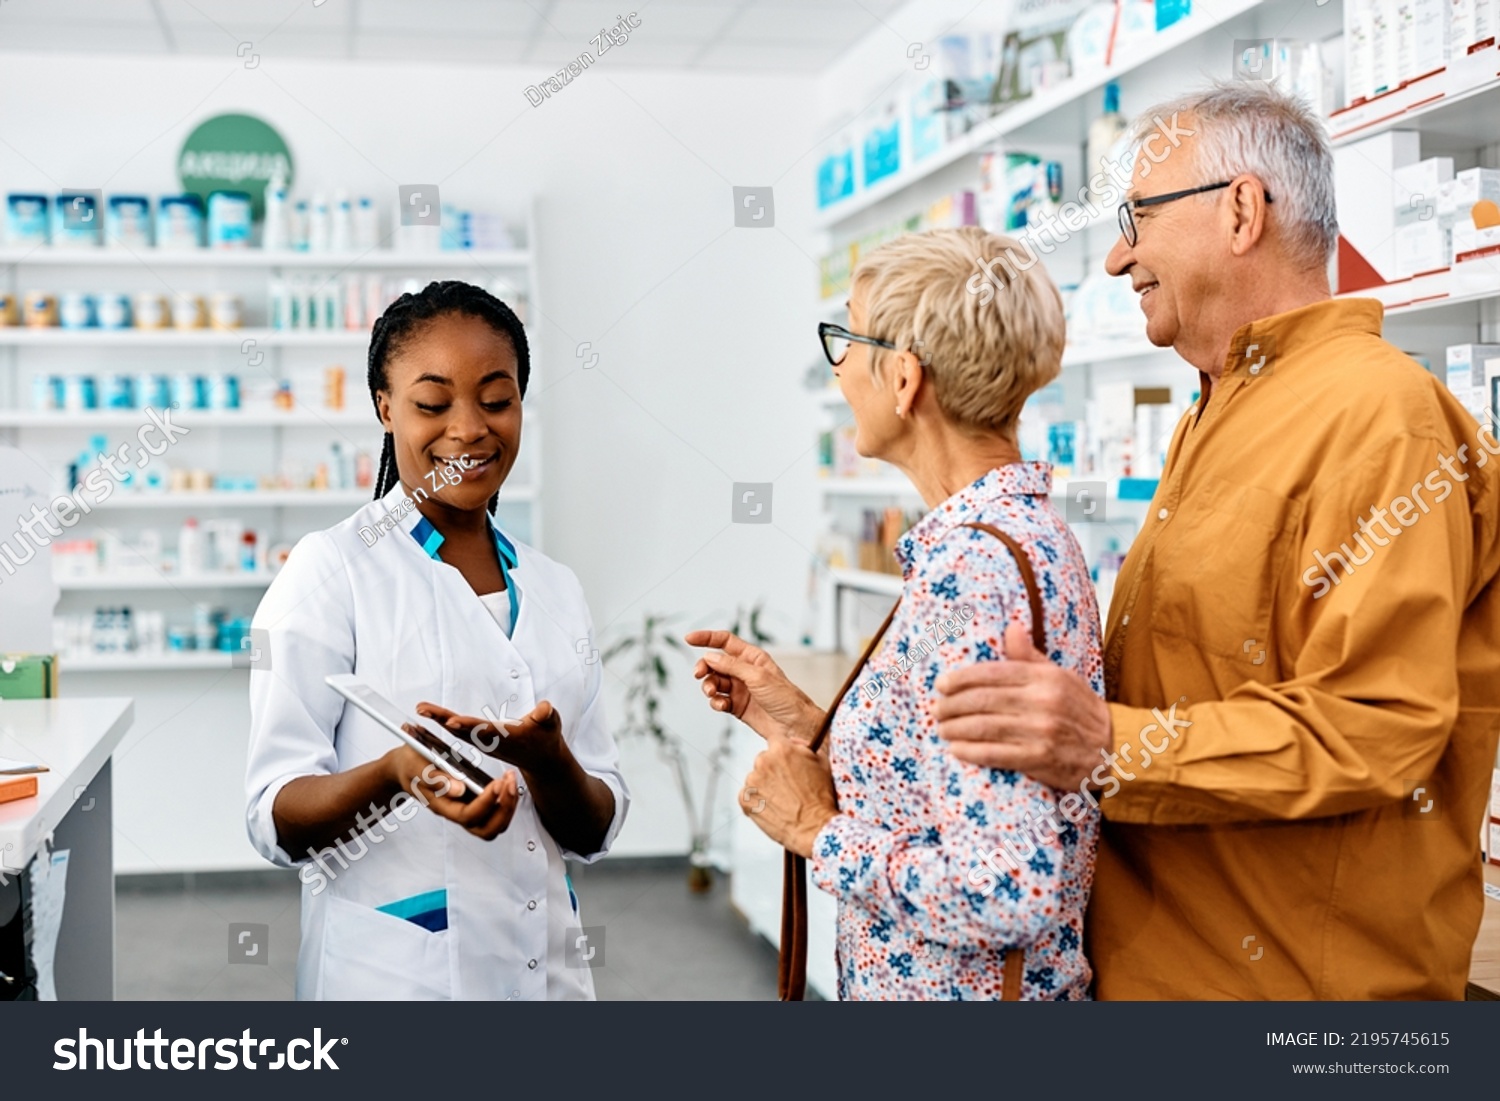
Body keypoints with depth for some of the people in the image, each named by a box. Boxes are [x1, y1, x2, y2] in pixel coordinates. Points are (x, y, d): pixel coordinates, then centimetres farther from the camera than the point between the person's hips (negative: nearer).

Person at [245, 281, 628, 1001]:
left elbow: (594, 833, 3)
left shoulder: (555, 590, 5)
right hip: (390, 973, -4)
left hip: (546, 967, 5)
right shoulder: (331, 570, -8)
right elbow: (276, 820, -12)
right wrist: (397, 772, -30)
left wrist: (546, 759, -17)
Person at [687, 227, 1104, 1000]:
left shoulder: (974, 567, -24)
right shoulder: (1013, 529, 4)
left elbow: (1007, 890, -28)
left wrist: (817, 831, -16)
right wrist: (807, 729, 5)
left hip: (952, 988, -8)